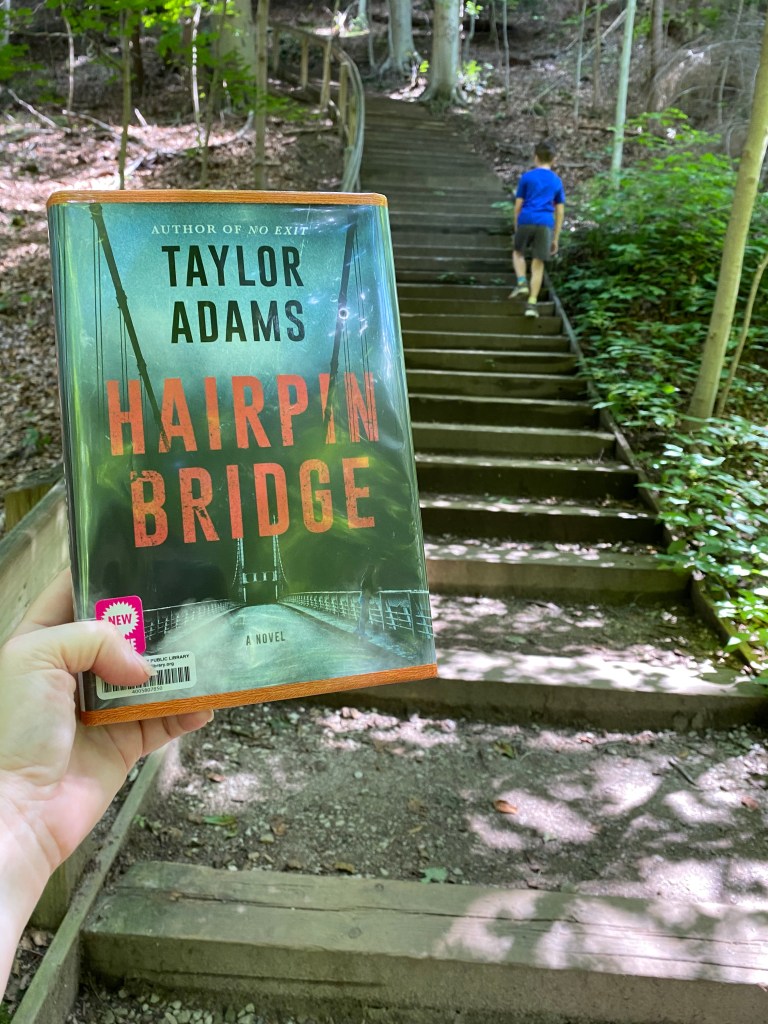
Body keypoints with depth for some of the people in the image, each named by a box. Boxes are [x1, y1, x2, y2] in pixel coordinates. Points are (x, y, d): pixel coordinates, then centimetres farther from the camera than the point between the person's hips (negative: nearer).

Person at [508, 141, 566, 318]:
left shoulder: (527, 176, 7)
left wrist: (516, 227, 16)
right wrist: (556, 239, 16)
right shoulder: (557, 181, 14)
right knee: (538, 264, 4)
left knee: (518, 253, 22)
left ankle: (522, 282, -3)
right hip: (546, 224, 1)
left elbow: (518, 205, 5)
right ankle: (531, 303, -3)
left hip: (526, 221, -1)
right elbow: (560, 212, 13)